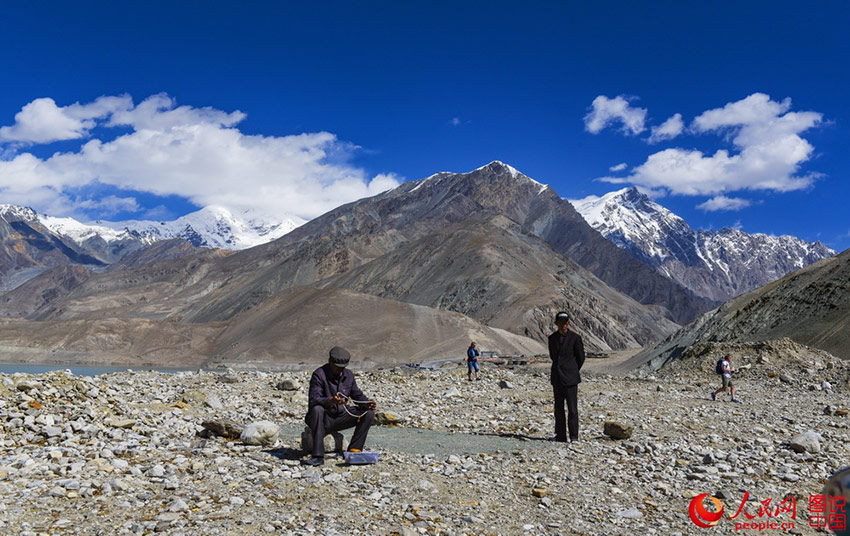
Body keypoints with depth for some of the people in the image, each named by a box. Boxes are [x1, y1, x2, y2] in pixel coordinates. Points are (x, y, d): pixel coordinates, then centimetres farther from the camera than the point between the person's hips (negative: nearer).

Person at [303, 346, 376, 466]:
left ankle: (354, 450, -12)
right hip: (323, 420, -5)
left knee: (368, 413, -11)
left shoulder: (349, 375, 5)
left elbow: (357, 395, 11)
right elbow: (314, 400, -26)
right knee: (317, 409, -39)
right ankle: (318, 456, -39)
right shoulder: (319, 374, -15)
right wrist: (330, 400, -45)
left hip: (340, 418, 5)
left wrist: (367, 403, -11)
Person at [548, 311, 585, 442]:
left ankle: (574, 436, 3)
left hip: (570, 378, -4)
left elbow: (581, 357, 3)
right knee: (559, 408, 8)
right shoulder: (552, 338, 8)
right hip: (557, 378, 4)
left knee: (572, 408, -5)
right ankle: (560, 436, 15)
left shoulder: (575, 337, -5)